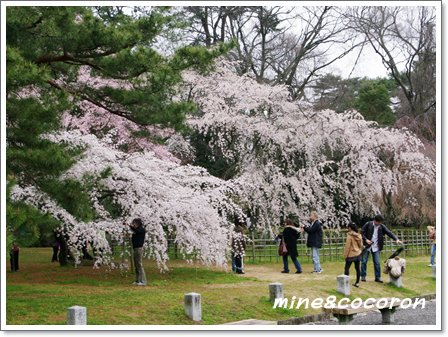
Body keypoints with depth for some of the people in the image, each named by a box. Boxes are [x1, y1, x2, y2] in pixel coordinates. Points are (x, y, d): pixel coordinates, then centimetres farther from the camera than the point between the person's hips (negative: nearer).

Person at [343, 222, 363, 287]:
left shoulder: (350, 236, -16)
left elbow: (347, 246, -14)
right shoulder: (359, 235, 4)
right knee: (357, 268, 10)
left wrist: (345, 255, -7)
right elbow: (361, 245, 11)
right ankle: (357, 283, 14)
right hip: (358, 254, 7)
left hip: (351, 255, -7)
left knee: (347, 268, -1)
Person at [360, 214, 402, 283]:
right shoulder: (368, 224, -6)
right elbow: (362, 233, -2)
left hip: (376, 247, 2)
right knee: (364, 261, 3)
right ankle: (363, 276, 13)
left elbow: (389, 233, -7)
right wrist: (366, 239, -16)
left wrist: (396, 239, -21)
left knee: (377, 263, 1)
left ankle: (378, 277, 8)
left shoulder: (382, 227, 0)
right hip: (367, 246, -1)